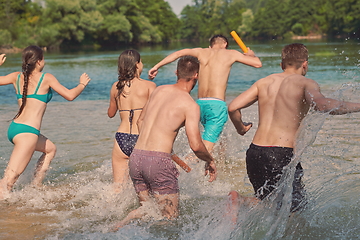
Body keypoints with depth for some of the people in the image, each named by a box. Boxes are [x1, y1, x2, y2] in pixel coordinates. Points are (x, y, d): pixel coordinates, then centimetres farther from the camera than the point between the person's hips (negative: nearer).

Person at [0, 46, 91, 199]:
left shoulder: (17, 77, 11)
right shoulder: (46, 78, -4)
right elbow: (70, 95, -3)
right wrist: (82, 84, 16)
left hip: (14, 128, 8)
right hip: (27, 131, -8)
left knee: (50, 149, 31)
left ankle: (36, 187, 28)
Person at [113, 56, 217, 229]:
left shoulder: (159, 90, 15)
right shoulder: (190, 105, -5)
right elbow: (195, 145, -13)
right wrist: (210, 161, 8)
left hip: (136, 157, 6)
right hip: (159, 161, -6)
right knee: (170, 217, 6)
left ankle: (120, 226, -10)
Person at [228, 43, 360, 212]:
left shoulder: (264, 82, 14)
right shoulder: (305, 83, -1)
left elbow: (233, 107, 8)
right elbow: (322, 105, -23)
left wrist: (240, 128, 28)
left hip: (255, 153, 6)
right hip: (282, 155, -6)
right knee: (297, 204, 5)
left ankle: (240, 201, -8)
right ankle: (244, 202, -19)